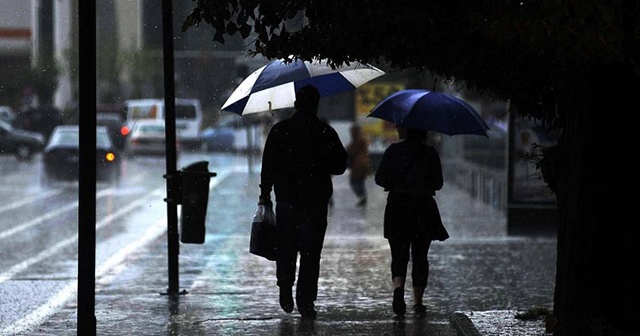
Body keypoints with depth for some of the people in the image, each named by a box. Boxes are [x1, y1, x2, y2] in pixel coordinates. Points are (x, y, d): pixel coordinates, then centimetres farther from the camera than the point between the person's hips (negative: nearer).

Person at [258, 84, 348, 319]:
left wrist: (265, 194, 7)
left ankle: (285, 290, 12)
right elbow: (340, 166, 2)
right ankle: (305, 301, -2)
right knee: (310, 252, 2)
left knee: (286, 248, 18)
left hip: (286, 200, 1)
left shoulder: (279, 131, -2)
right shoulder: (326, 133, -4)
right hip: (316, 202, -1)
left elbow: (268, 166, -2)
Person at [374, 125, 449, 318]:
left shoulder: (393, 151, -5)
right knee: (420, 257, 11)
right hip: (423, 210, 0)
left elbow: (380, 179, -4)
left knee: (399, 255, 6)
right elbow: (438, 183, -2)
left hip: (397, 208, 0)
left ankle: (398, 287, -22)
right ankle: (418, 303, 12)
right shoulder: (430, 153, -4)